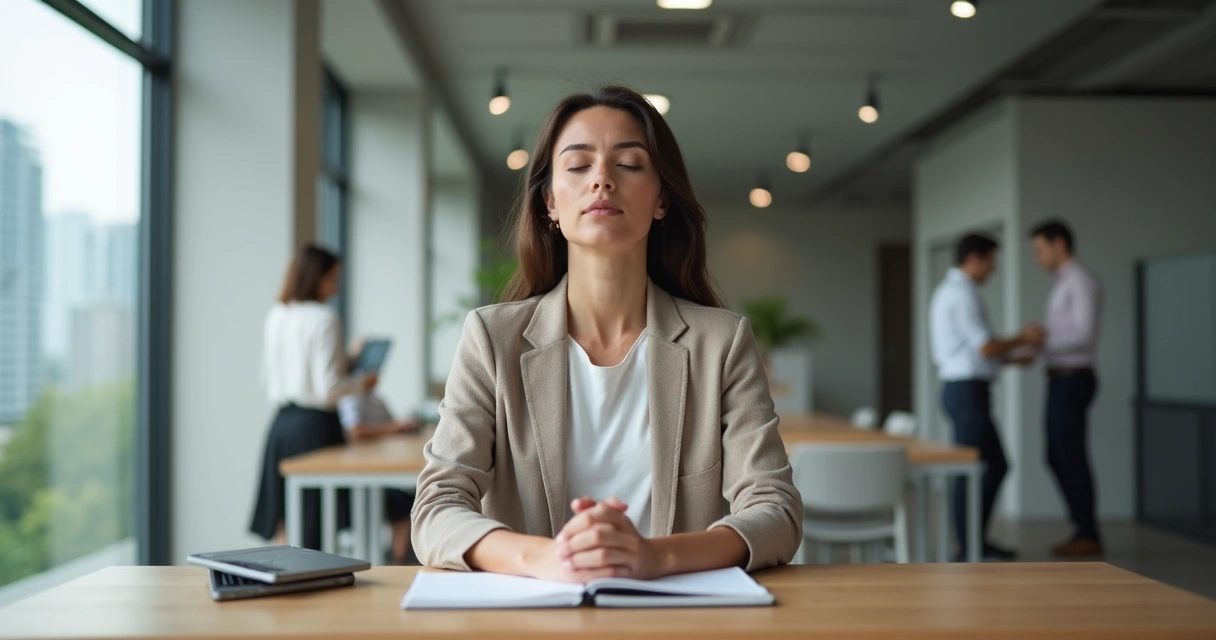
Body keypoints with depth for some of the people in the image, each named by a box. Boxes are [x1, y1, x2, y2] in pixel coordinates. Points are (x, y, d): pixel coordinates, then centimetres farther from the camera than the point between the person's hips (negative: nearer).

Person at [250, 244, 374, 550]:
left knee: (284, 528, 13)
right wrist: (361, 382, 1)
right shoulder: (323, 319, -13)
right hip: (315, 423, -7)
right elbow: (329, 389, -17)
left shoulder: (274, 316, 8)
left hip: (281, 421, 7)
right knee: (315, 530, 1)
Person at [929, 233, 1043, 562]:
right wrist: (1022, 339, -1)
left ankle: (977, 538, 23)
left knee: (997, 465, 15)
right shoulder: (962, 293, -14)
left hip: (964, 390, 11)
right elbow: (985, 347, -17)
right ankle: (968, 548, 3)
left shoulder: (949, 291, 19)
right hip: (968, 390, -11)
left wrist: (1011, 357, 19)